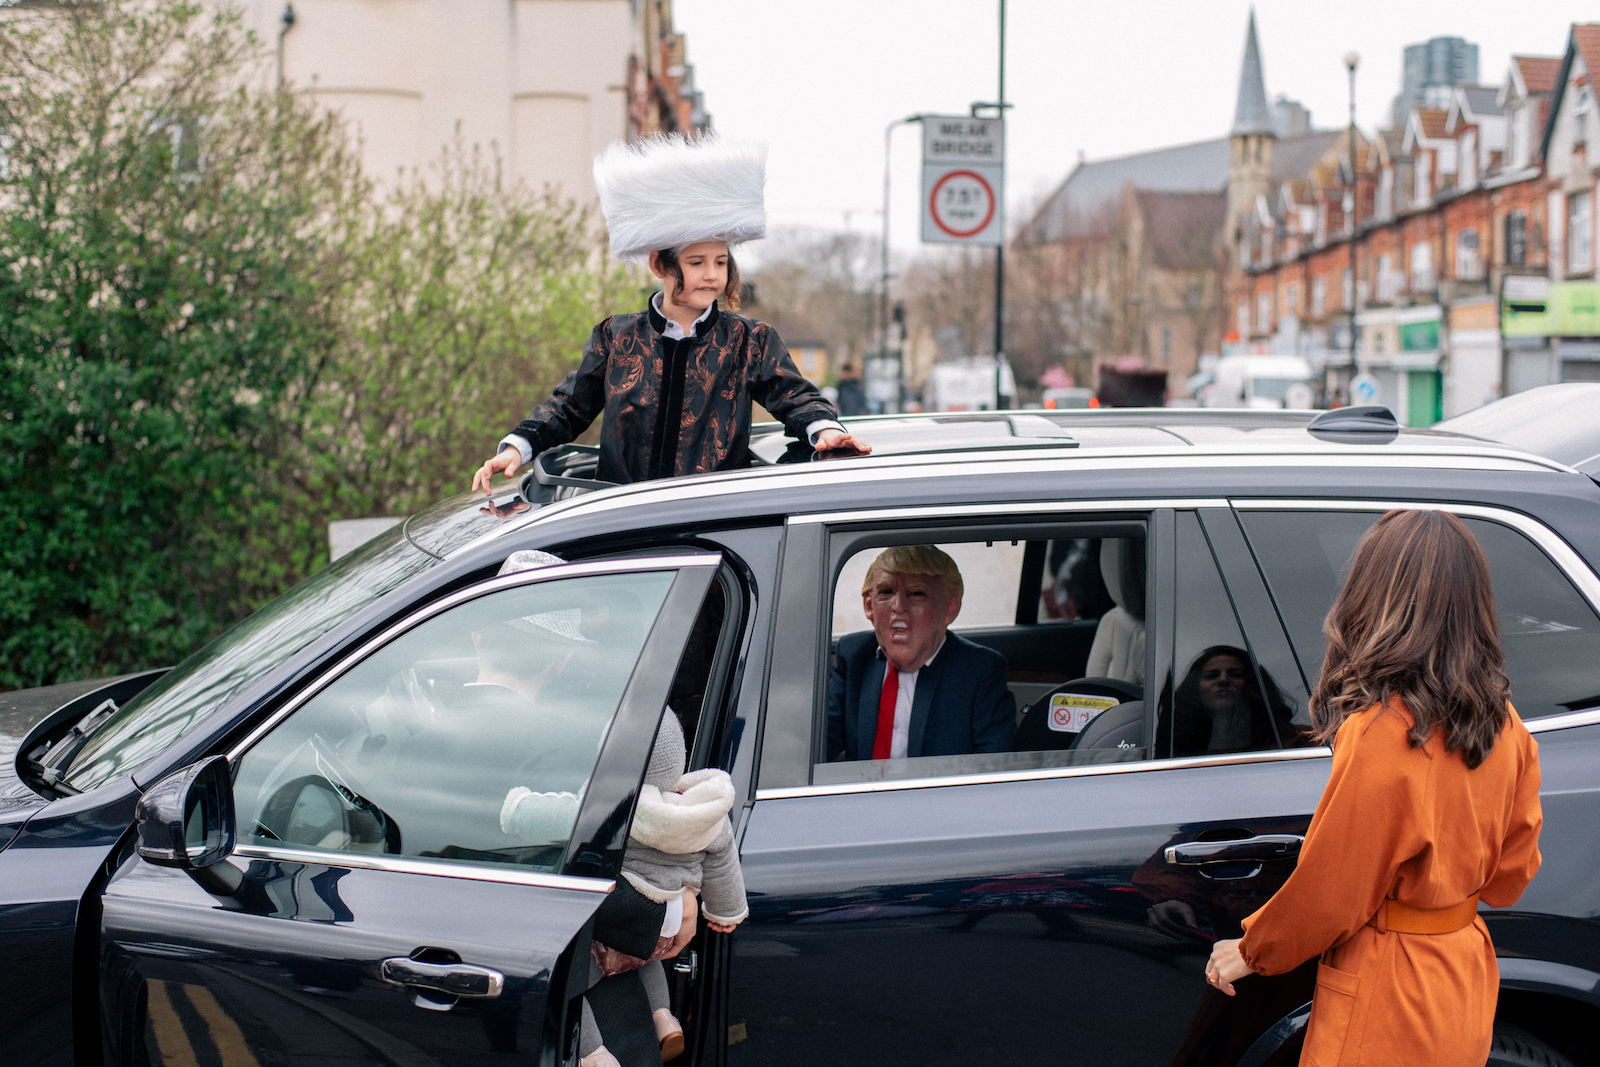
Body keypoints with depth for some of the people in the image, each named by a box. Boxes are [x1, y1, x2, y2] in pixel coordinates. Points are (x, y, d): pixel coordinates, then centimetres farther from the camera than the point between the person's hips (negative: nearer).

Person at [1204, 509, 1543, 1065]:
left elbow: (1329, 894, -17)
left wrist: (1252, 951, -1)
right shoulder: (1505, 727, -2)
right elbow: (1512, 872, 8)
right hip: (1466, 979, 8)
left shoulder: (1381, 735, -25)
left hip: (1389, 1005, -8)